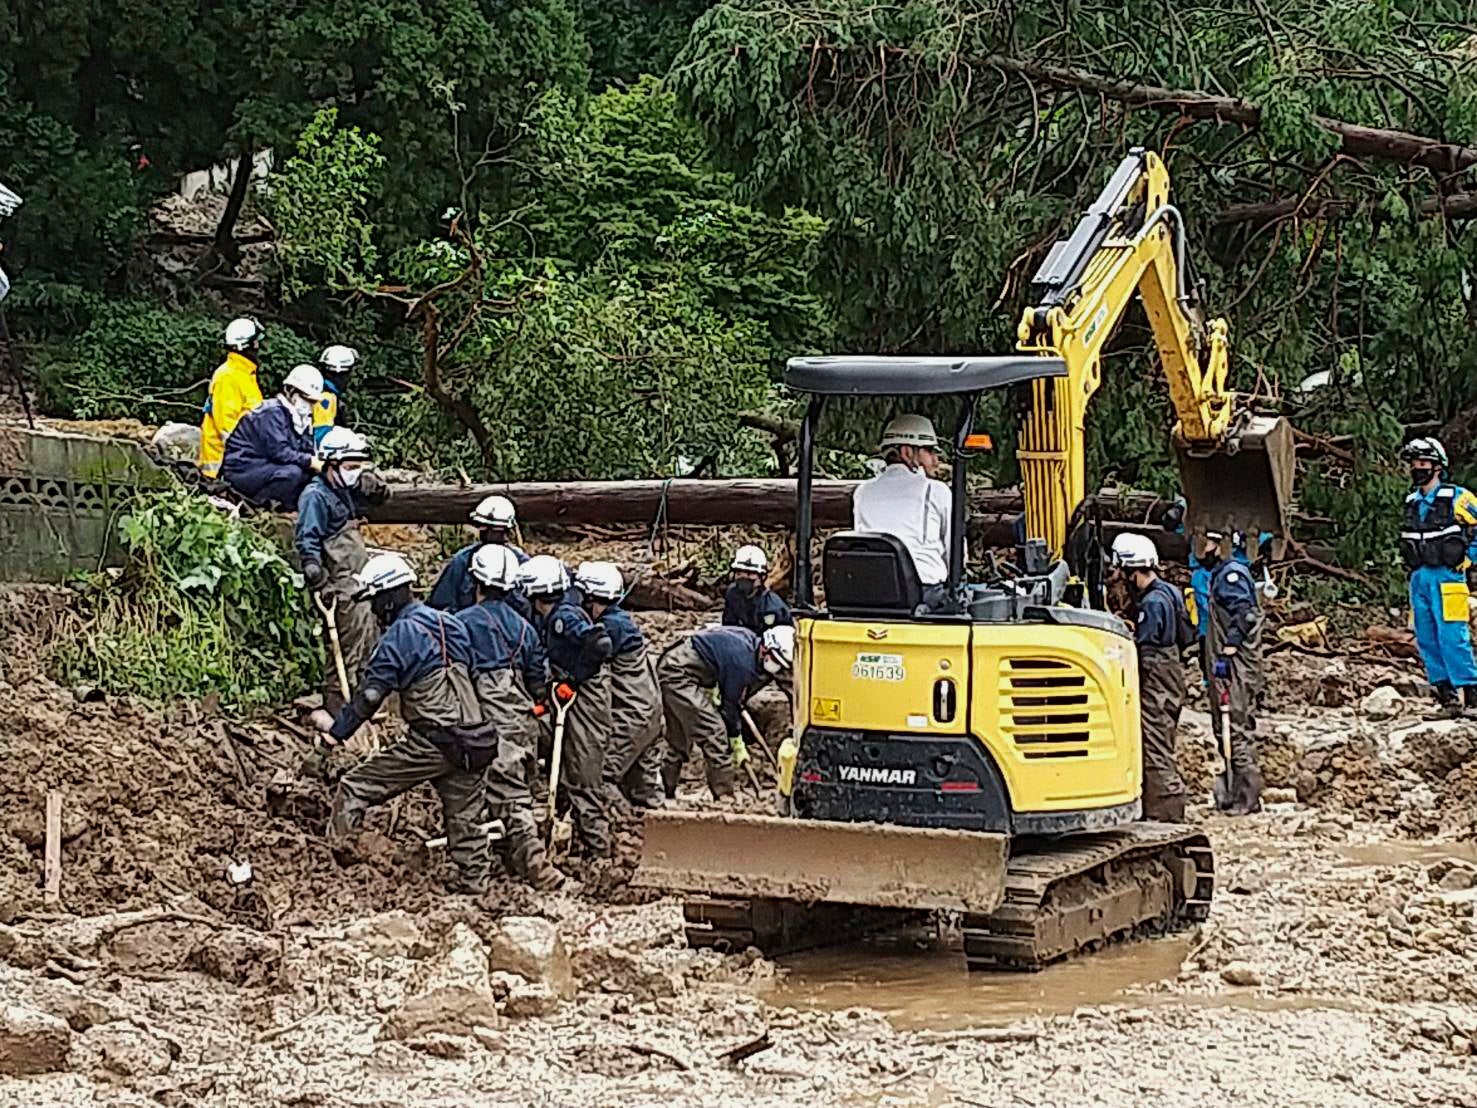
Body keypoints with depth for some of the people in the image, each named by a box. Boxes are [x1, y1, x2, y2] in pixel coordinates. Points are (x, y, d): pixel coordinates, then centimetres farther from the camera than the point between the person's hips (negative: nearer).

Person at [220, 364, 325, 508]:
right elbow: (279, 452, -26)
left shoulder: (300, 417, 11)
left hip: (265, 466, 9)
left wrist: (320, 462, -16)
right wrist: (311, 462, -28)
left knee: (311, 473, -3)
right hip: (242, 468, -9)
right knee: (292, 472, -29)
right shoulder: (272, 413, -17)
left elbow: (307, 451, 5)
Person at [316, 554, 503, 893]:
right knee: (465, 814, 16)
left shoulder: (401, 634, -8)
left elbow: (370, 693, -9)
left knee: (357, 787, 0)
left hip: (430, 743, -7)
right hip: (473, 743, 7)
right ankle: (474, 883, 19)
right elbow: (471, 672, 23)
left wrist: (338, 730, 1)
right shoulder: (450, 624, 15)